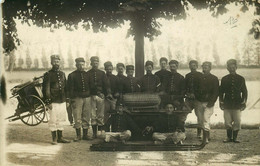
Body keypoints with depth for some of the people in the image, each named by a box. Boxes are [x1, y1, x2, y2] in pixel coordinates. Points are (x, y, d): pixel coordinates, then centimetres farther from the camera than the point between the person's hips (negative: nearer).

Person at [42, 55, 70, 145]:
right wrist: (48, 102, -14)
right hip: (53, 102, -6)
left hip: (62, 101, 6)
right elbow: (46, 89, -9)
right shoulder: (48, 75, -5)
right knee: (53, 121, -1)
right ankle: (54, 139, 7)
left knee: (61, 120, 10)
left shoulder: (62, 74, 13)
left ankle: (60, 138, 19)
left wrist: (66, 100, 14)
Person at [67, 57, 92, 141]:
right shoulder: (72, 75, 2)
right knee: (77, 118, -3)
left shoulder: (87, 74, 13)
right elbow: (70, 89, -1)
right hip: (77, 98, -3)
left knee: (86, 118, 4)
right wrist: (72, 100, -8)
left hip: (87, 98, 3)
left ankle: (85, 135, 13)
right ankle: (78, 136, 5)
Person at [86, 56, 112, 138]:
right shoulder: (88, 74, 7)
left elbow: (106, 84, 4)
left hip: (101, 96, 1)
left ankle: (100, 131, 8)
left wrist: (108, 93, -9)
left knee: (100, 115, 2)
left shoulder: (102, 73, 11)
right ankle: (94, 133, 7)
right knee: (93, 115, 1)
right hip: (91, 96, -1)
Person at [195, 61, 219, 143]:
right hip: (199, 102, 5)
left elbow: (216, 92, -4)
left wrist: (211, 102, -13)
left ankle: (206, 139, -10)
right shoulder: (200, 78, 12)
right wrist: (195, 101, 7)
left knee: (206, 120, -12)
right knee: (200, 120, 8)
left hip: (208, 103, -5)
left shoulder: (214, 79, -1)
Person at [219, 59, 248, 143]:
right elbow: (221, 92, 9)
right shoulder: (224, 79, 7)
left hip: (237, 104, 0)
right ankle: (229, 137, 16)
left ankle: (235, 138, 12)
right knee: (227, 122, 1)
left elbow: (244, 92, 8)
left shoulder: (241, 79, 6)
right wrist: (221, 102, 2)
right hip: (227, 105, 0)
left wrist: (244, 102, 0)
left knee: (237, 122, -1)